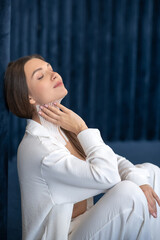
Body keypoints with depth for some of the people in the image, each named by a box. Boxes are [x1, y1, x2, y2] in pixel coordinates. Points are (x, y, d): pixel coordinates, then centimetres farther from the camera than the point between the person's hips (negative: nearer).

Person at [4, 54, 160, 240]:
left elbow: (114, 161, 4)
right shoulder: (36, 147, -25)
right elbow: (107, 176, -26)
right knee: (128, 192, -30)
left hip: (83, 221, 9)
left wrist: (139, 181, -16)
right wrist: (82, 129, -17)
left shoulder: (65, 127, 4)